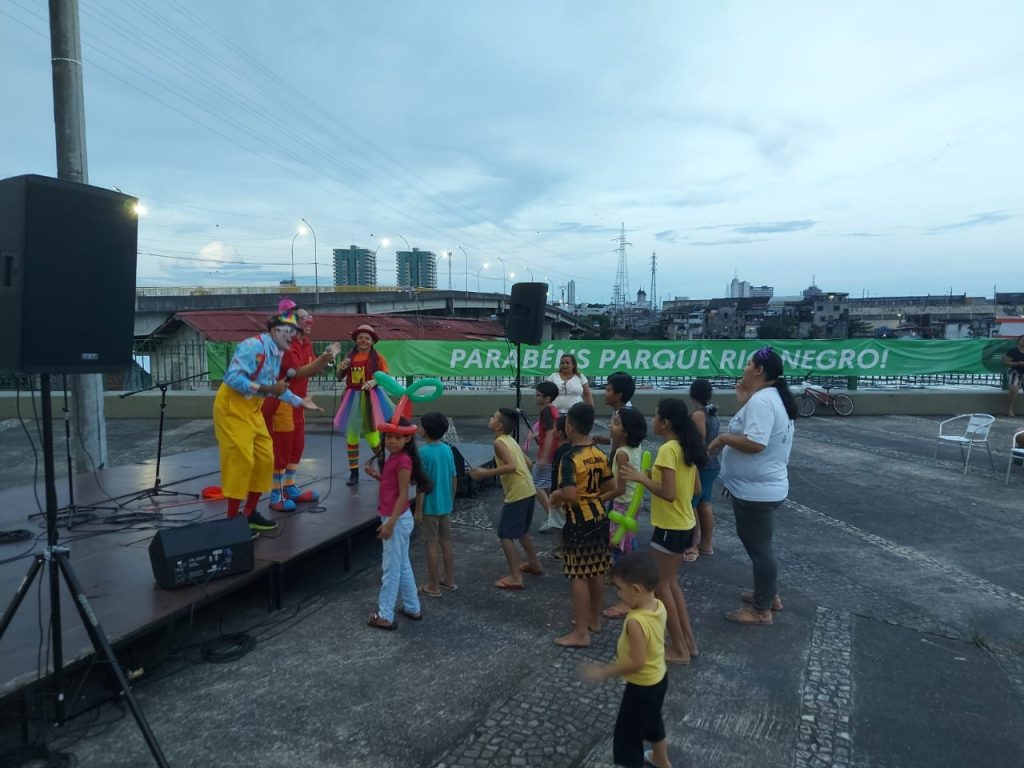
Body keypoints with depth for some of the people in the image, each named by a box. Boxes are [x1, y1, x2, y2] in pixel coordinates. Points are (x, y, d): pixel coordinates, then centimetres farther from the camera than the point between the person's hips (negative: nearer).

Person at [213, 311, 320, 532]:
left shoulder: (277, 353, 9)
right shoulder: (253, 346, -19)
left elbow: (274, 387, 18)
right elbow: (232, 377, -27)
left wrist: (300, 402, 18)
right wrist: (266, 388, -26)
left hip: (252, 410, 9)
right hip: (232, 409, -9)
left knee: (265, 459, 8)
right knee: (241, 461, -10)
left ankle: (249, 513, 20)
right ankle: (232, 519, 1)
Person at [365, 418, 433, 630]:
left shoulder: (403, 461, -20)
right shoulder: (393, 458, 8)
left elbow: (403, 495, -21)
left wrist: (390, 523, -22)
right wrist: (376, 475, 3)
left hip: (397, 520, -10)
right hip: (395, 518, 10)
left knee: (390, 568, 1)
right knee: (402, 566, 18)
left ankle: (385, 616, 12)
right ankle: (412, 608, 29)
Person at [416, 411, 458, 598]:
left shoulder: (424, 452, -17)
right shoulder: (448, 450, 1)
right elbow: (454, 478, 7)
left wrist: (418, 510, -10)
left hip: (430, 507, -6)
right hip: (445, 505, 6)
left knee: (432, 544, 3)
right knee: (446, 542, 16)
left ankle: (433, 586, 11)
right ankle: (450, 580, 27)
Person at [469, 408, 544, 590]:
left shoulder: (499, 442, -11)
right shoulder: (511, 440, 14)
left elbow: (511, 466, -24)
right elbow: (527, 463, 18)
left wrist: (485, 473, -20)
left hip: (517, 494, -9)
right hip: (528, 491, 9)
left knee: (505, 535, -1)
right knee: (521, 531, 26)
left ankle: (515, 578, -1)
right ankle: (534, 564, 38)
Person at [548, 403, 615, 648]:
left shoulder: (570, 458, -20)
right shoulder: (600, 454, 4)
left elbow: (569, 495, -29)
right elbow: (608, 487, 10)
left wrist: (556, 495, -9)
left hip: (579, 523, -8)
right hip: (599, 518, 8)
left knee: (578, 576, 0)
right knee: (596, 573, 18)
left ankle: (581, 633, 7)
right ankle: (594, 619, 33)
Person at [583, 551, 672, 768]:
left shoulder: (636, 622, -36)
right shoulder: (659, 606, -11)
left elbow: (637, 663, -30)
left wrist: (605, 672, -20)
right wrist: (625, 648, 13)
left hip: (642, 687, -9)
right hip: (658, 678, 9)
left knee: (627, 734, 11)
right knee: (652, 720, 32)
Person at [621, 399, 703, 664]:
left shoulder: (667, 450, -21)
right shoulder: (686, 448, 7)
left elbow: (668, 493, -25)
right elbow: (696, 489, 12)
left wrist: (641, 478, -16)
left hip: (670, 528, -9)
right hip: (685, 524, 9)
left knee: (661, 586, 5)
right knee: (671, 582, 20)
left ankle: (679, 650, 13)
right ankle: (688, 641, 27)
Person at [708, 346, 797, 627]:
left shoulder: (761, 400, -24)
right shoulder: (773, 397, 11)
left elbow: (754, 443, -33)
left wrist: (722, 438, -18)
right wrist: (743, 402, 7)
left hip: (756, 490, -11)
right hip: (763, 486, 11)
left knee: (758, 547, 2)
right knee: (757, 543, 24)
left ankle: (761, 610, 16)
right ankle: (769, 594, 39)